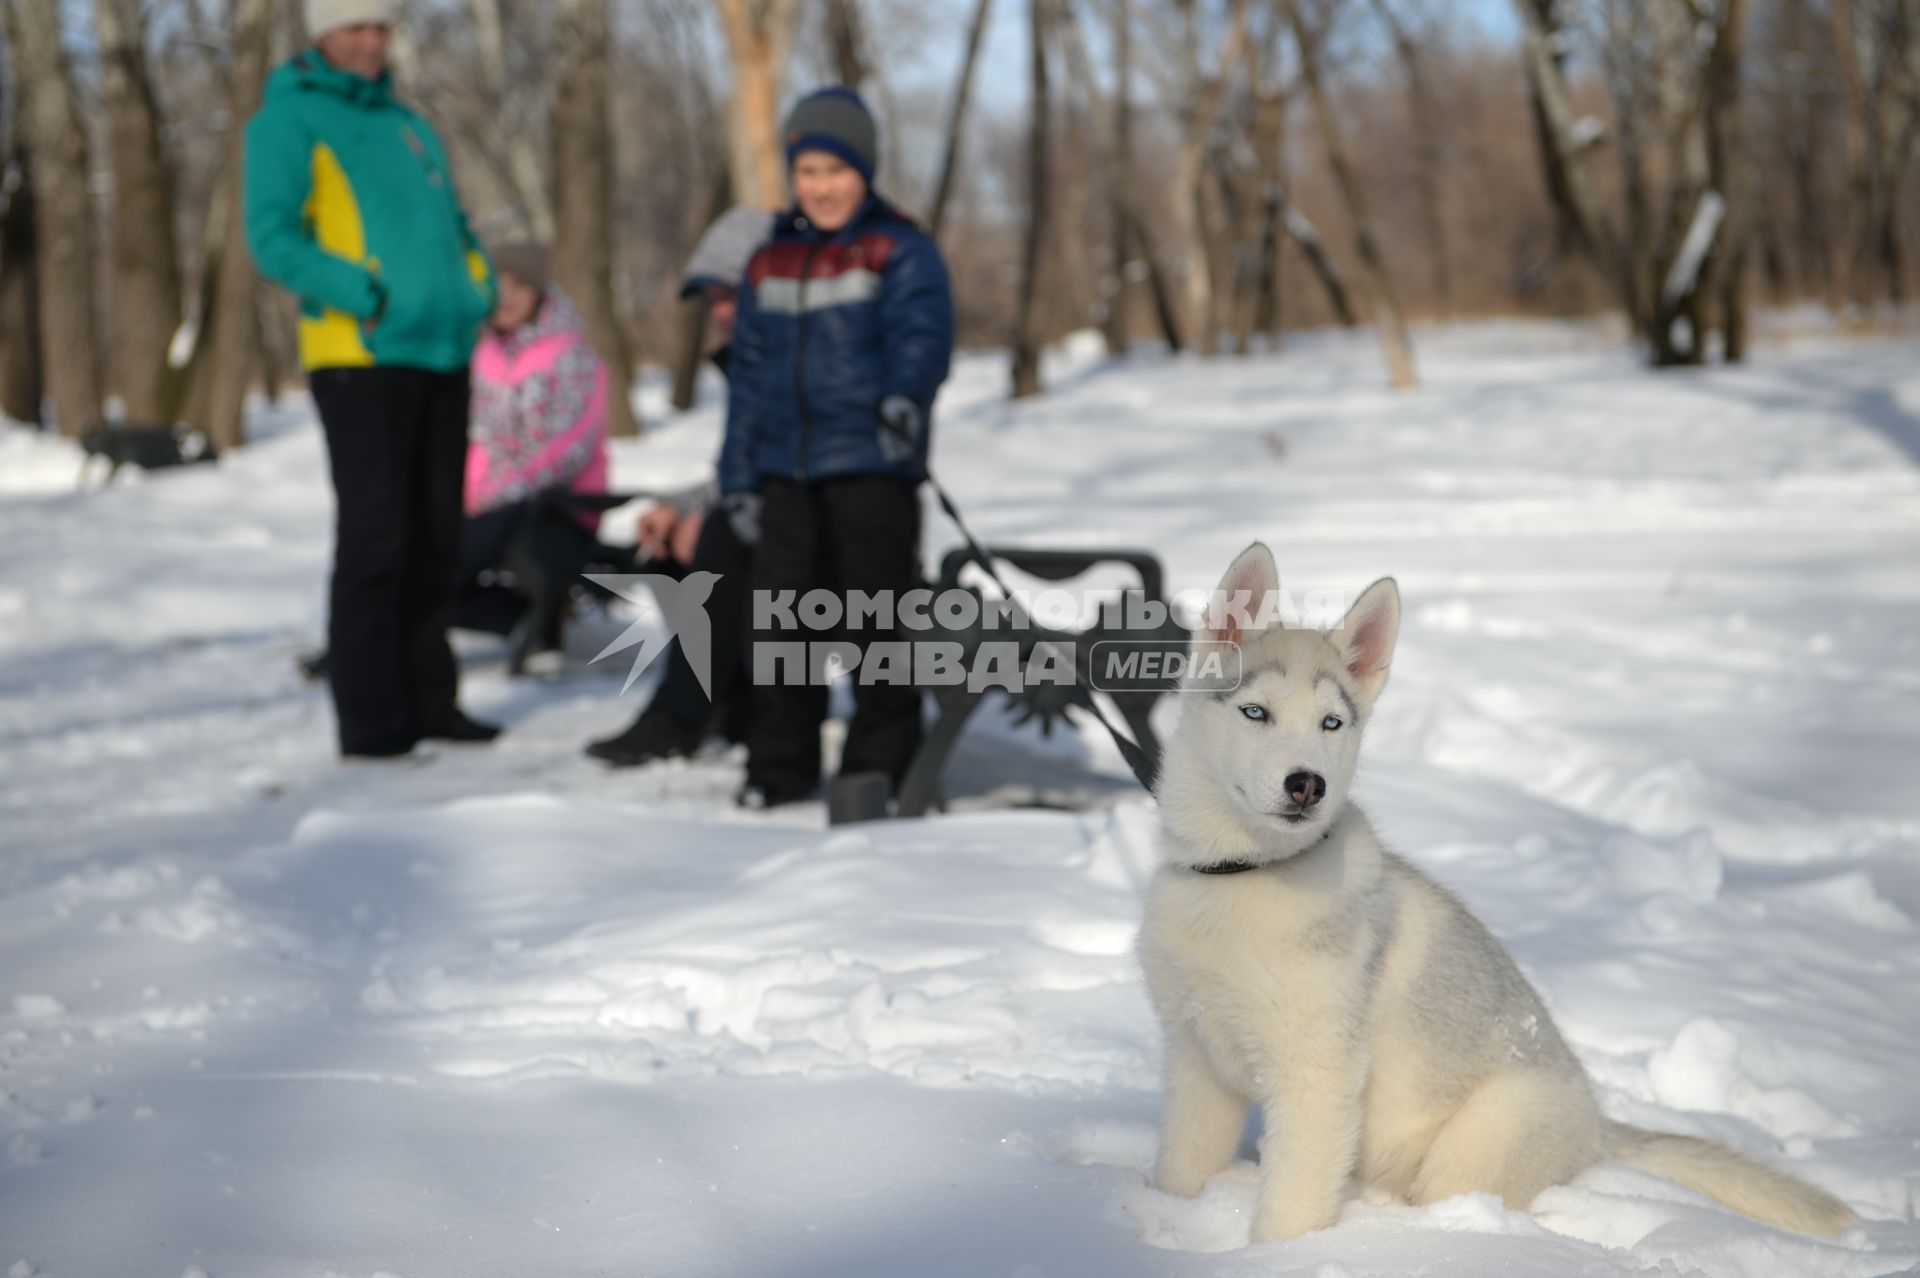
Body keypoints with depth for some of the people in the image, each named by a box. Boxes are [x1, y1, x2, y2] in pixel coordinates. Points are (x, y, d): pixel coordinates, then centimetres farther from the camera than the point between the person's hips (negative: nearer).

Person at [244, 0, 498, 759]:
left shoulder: (407, 124, 22)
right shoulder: (288, 119, -1)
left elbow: (454, 226, 28)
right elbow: (272, 236, -12)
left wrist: (477, 286, 8)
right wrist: (366, 294, -21)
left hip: (441, 355, 7)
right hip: (361, 357, -7)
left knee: (434, 539, 10)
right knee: (376, 538, -8)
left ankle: (427, 702, 19)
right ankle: (371, 722, -4)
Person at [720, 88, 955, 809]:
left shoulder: (900, 250, -1)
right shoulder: (770, 263, 15)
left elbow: (922, 331, -18)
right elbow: (750, 372, 19)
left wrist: (905, 395, -39)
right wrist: (738, 476, 16)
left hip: (872, 464, -5)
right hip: (787, 469, 5)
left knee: (877, 609, -3)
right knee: (782, 612, 7)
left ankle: (881, 761, 7)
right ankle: (780, 765, 17)